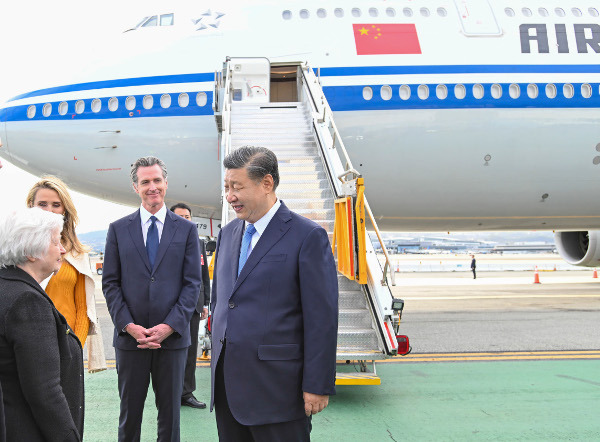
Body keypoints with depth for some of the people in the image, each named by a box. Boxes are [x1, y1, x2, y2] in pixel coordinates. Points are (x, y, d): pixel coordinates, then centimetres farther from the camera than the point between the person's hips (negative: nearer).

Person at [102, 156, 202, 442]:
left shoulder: (186, 230, 4)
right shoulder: (118, 229, 6)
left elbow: (192, 282, 0)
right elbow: (110, 282, 3)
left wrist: (169, 326, -11)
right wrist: (128, 326, -10)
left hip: (172, 336, 0)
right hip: (129, 337, 1)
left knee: (170, 411, 10)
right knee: (129, 411, 10)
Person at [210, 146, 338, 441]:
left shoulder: (308, 236, -10)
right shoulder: (228, 233, 12)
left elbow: (322, 318, -12)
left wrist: (317, 386, -13)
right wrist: (217, 363, 16)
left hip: (277, 389, -6)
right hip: (227, 383, 7)